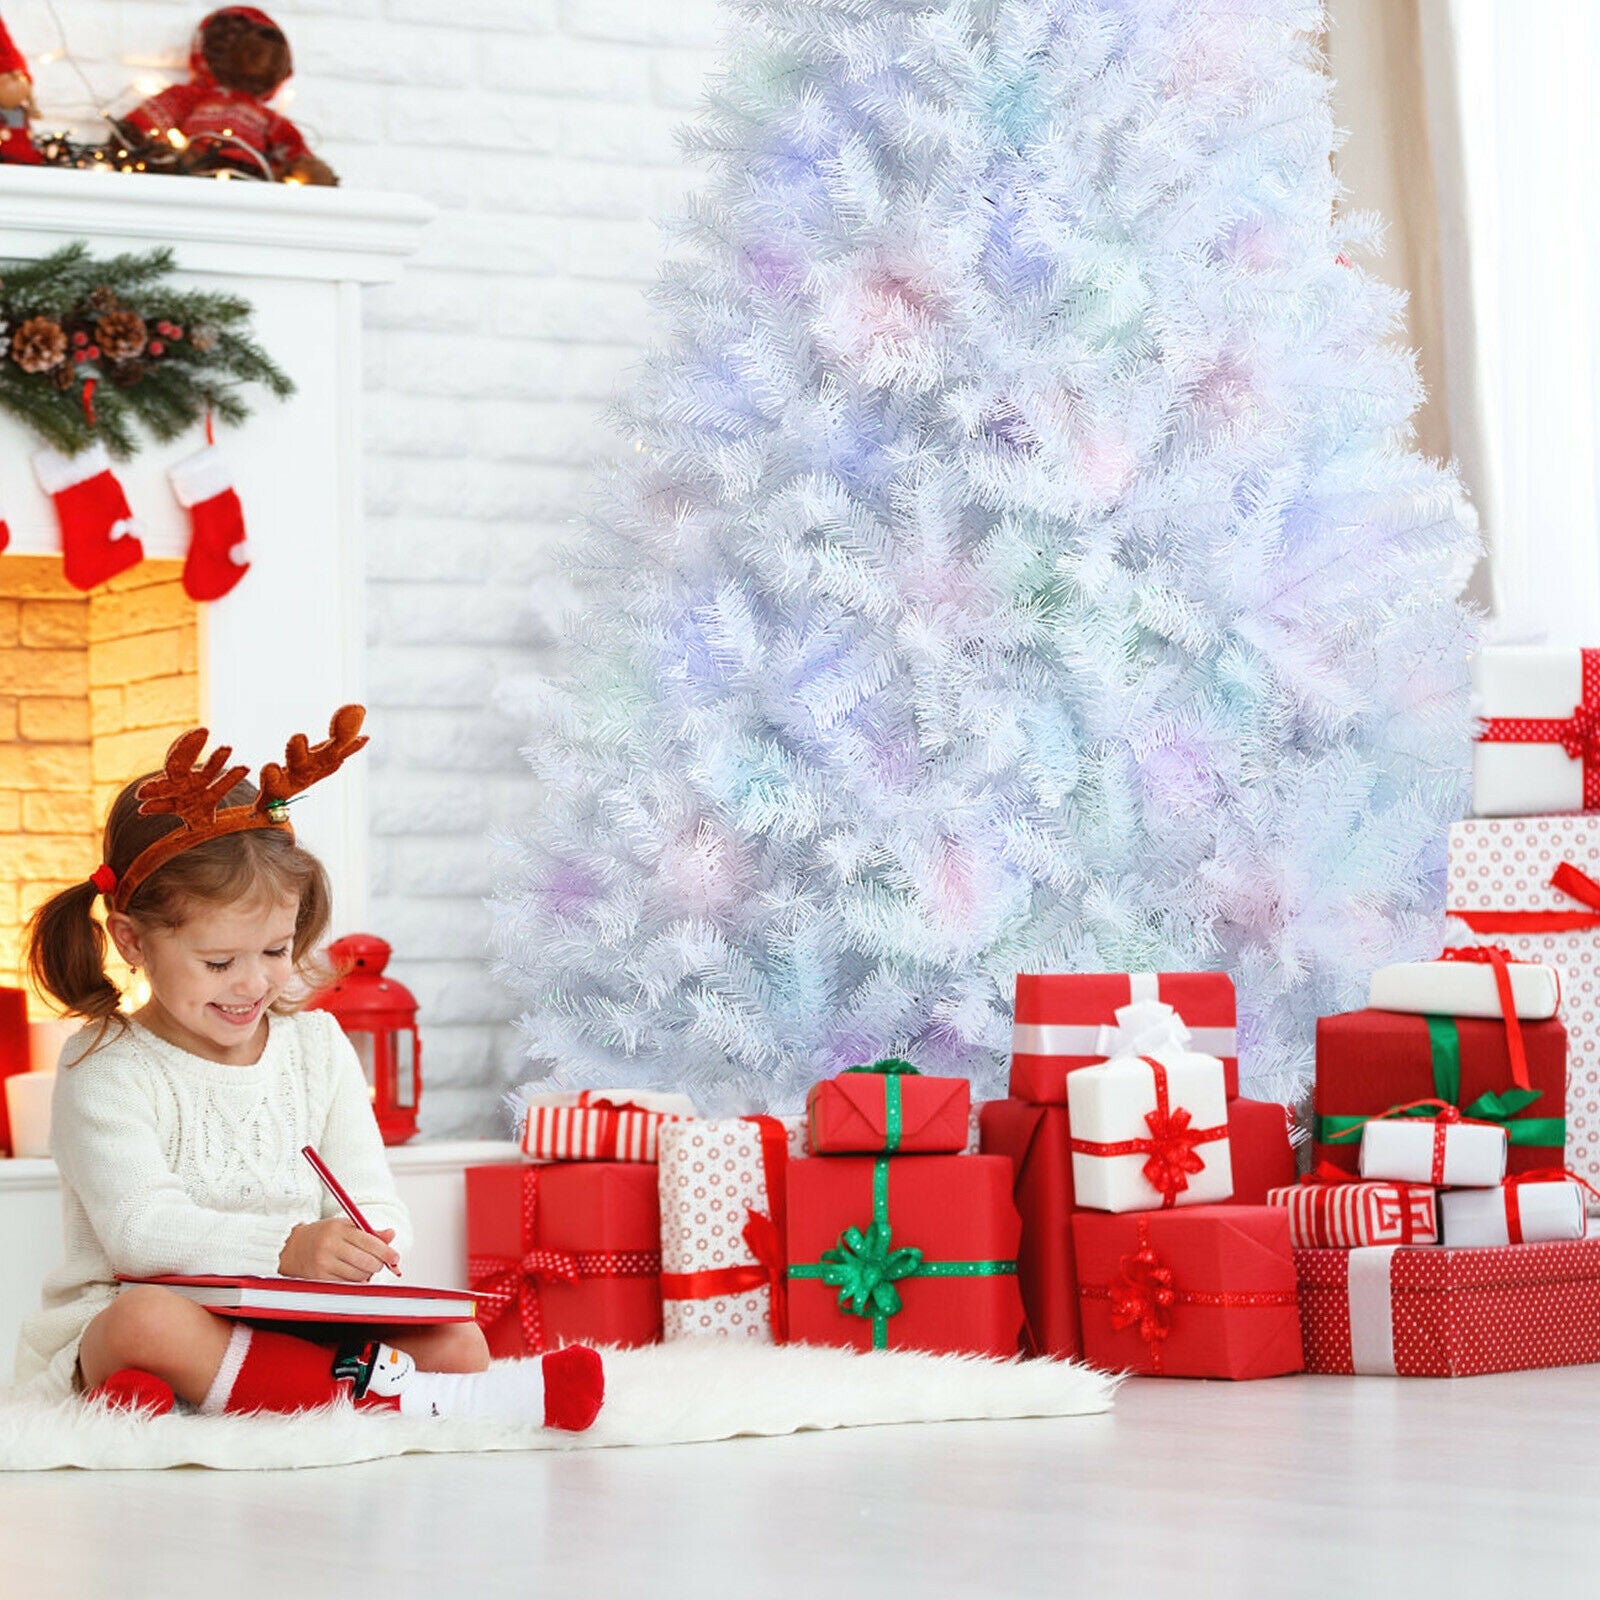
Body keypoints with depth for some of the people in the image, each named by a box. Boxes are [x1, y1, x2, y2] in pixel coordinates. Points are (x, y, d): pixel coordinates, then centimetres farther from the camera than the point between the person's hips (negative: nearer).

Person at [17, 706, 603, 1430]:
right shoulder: (108, 1069, -5)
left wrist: (369, 1243, -19)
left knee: (456, 1339, -17)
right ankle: (386, 1389, -42)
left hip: (294, 1321, 5)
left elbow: (373, 1200, 8)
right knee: (145, 1319, -41)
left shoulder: (316, 1045, 11)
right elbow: (141, 1228, -18)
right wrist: (286, 1247, -34)